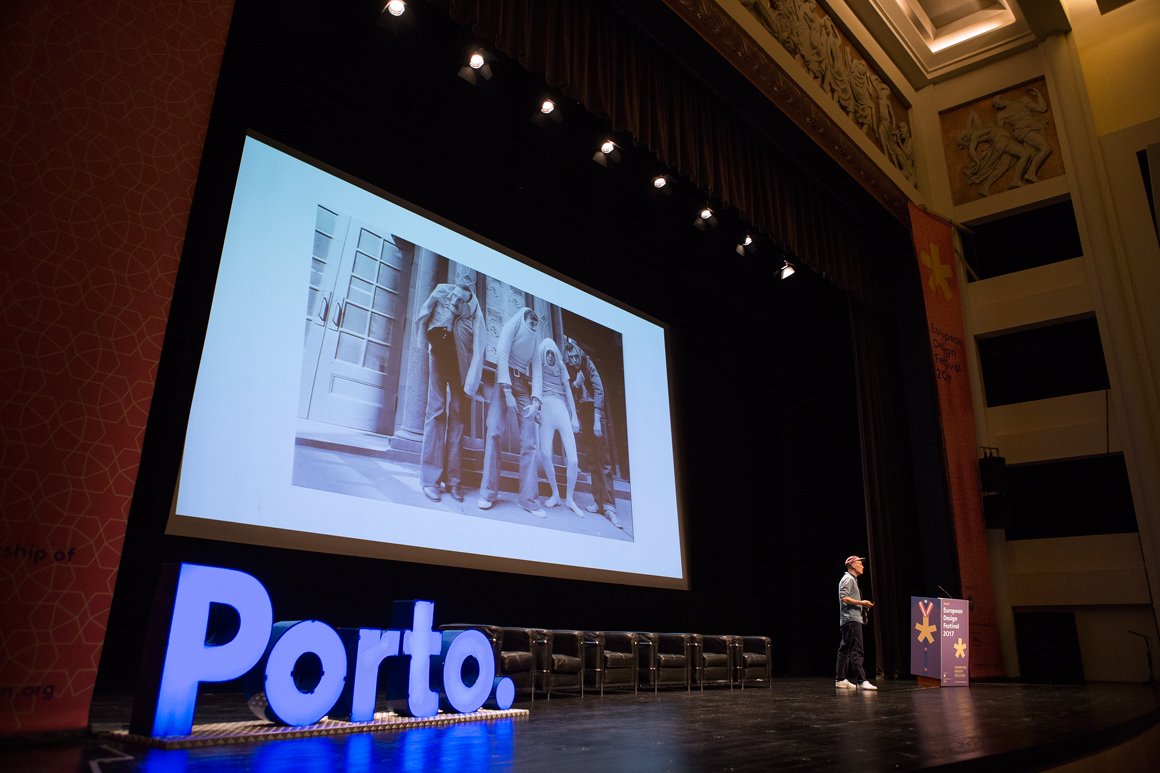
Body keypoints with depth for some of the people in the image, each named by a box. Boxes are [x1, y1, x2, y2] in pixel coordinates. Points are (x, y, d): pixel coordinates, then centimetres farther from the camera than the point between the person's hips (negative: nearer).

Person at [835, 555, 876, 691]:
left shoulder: (852, 579, 25)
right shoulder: (848, 579, -8)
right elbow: (844, 597, -19)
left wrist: (863, 605, 16)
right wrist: (861, 602, -19)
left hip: (850, 620, 11)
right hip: (851, 619, -11)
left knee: (844, 650, 11)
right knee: (856, 650, -15)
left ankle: (840, 679, 14)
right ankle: (861, 681, -19)